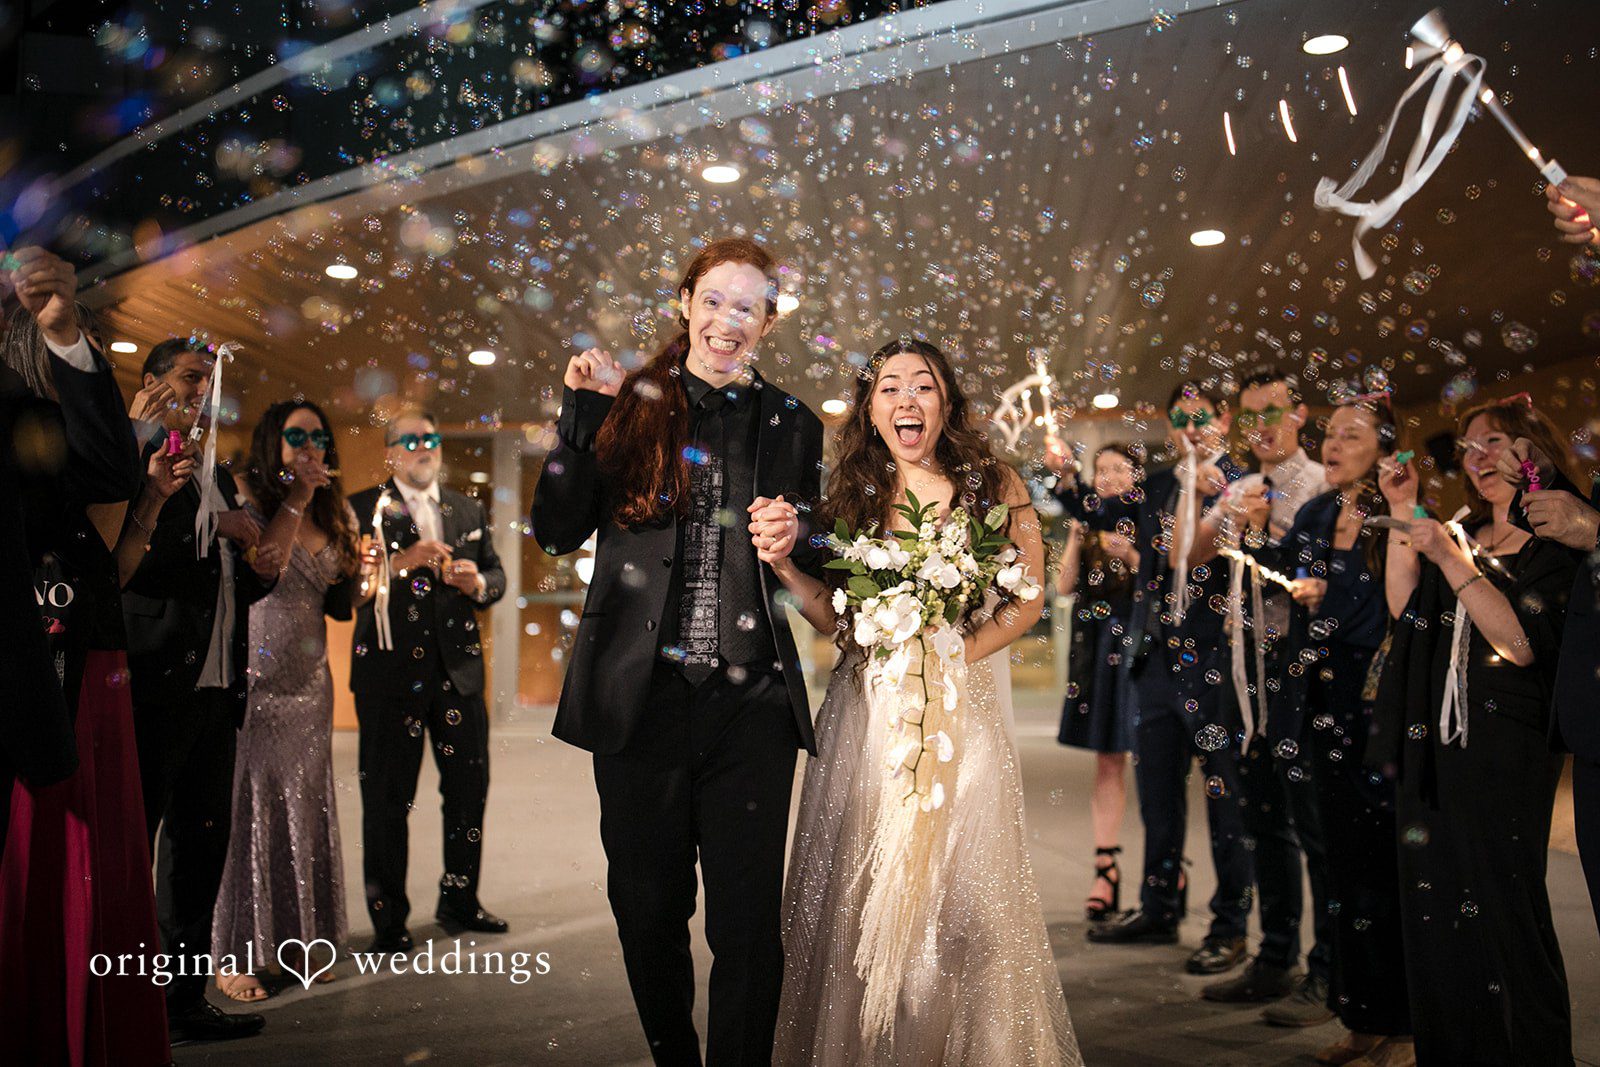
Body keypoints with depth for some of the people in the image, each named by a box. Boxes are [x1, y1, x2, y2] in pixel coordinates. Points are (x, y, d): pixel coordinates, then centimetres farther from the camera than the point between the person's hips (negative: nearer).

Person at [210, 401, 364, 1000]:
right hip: (256, 682, -6)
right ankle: (234, 954, 11)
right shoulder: (250, 501, -5)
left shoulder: (331, 515, 11)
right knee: (249, 810, -1)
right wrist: (296, 496, -20)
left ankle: (296, 938, 22)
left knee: (306, 812, 10)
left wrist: (358, 572, -3)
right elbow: (261, 566, -25)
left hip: (310, 683, 6)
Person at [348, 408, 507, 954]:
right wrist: (401, 562, -22)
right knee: (387, 797, 2)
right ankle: (388, 919, 15)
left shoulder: (468, 510, 16)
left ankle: (460, 900, 28)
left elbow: (496, 574, 17)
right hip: (390, 669, -4)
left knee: (470, 787, 10)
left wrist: (478, 583, -5)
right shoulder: (363, 508, 2)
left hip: (459, 666, 5)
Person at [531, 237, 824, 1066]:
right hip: (641, 701, 0)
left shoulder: (792, 427, 8)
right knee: (648, 913, 14)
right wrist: (580, 414, -9)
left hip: (751, 707, 0)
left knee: (749, 921, 3)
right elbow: (556, 532, -1)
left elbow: (812, 569, 13)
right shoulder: (629, 406, 6)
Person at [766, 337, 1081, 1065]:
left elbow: (1027, 601, 2)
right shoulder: (853, 494, 5)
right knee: (860, 892, 4)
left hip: (966, 709, -1)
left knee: (966, 894, 1)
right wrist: (784, 563, -15)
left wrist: (954, 652, -13)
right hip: (867, 713, 1)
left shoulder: (995, 486, 2)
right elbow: (832, 615, 2)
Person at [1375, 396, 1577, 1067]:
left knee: (1500, 908, -2)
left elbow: (1523, 643, -17)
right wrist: (1403, 515, 0)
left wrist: (1450, 560, -20)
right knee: (1434, 904, 11)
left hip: (1506, 748, -6)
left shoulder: (1559, 543, -5)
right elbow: (1405, 609, 2)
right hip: (1434, 744, 6)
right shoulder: (1460, 533, 13)